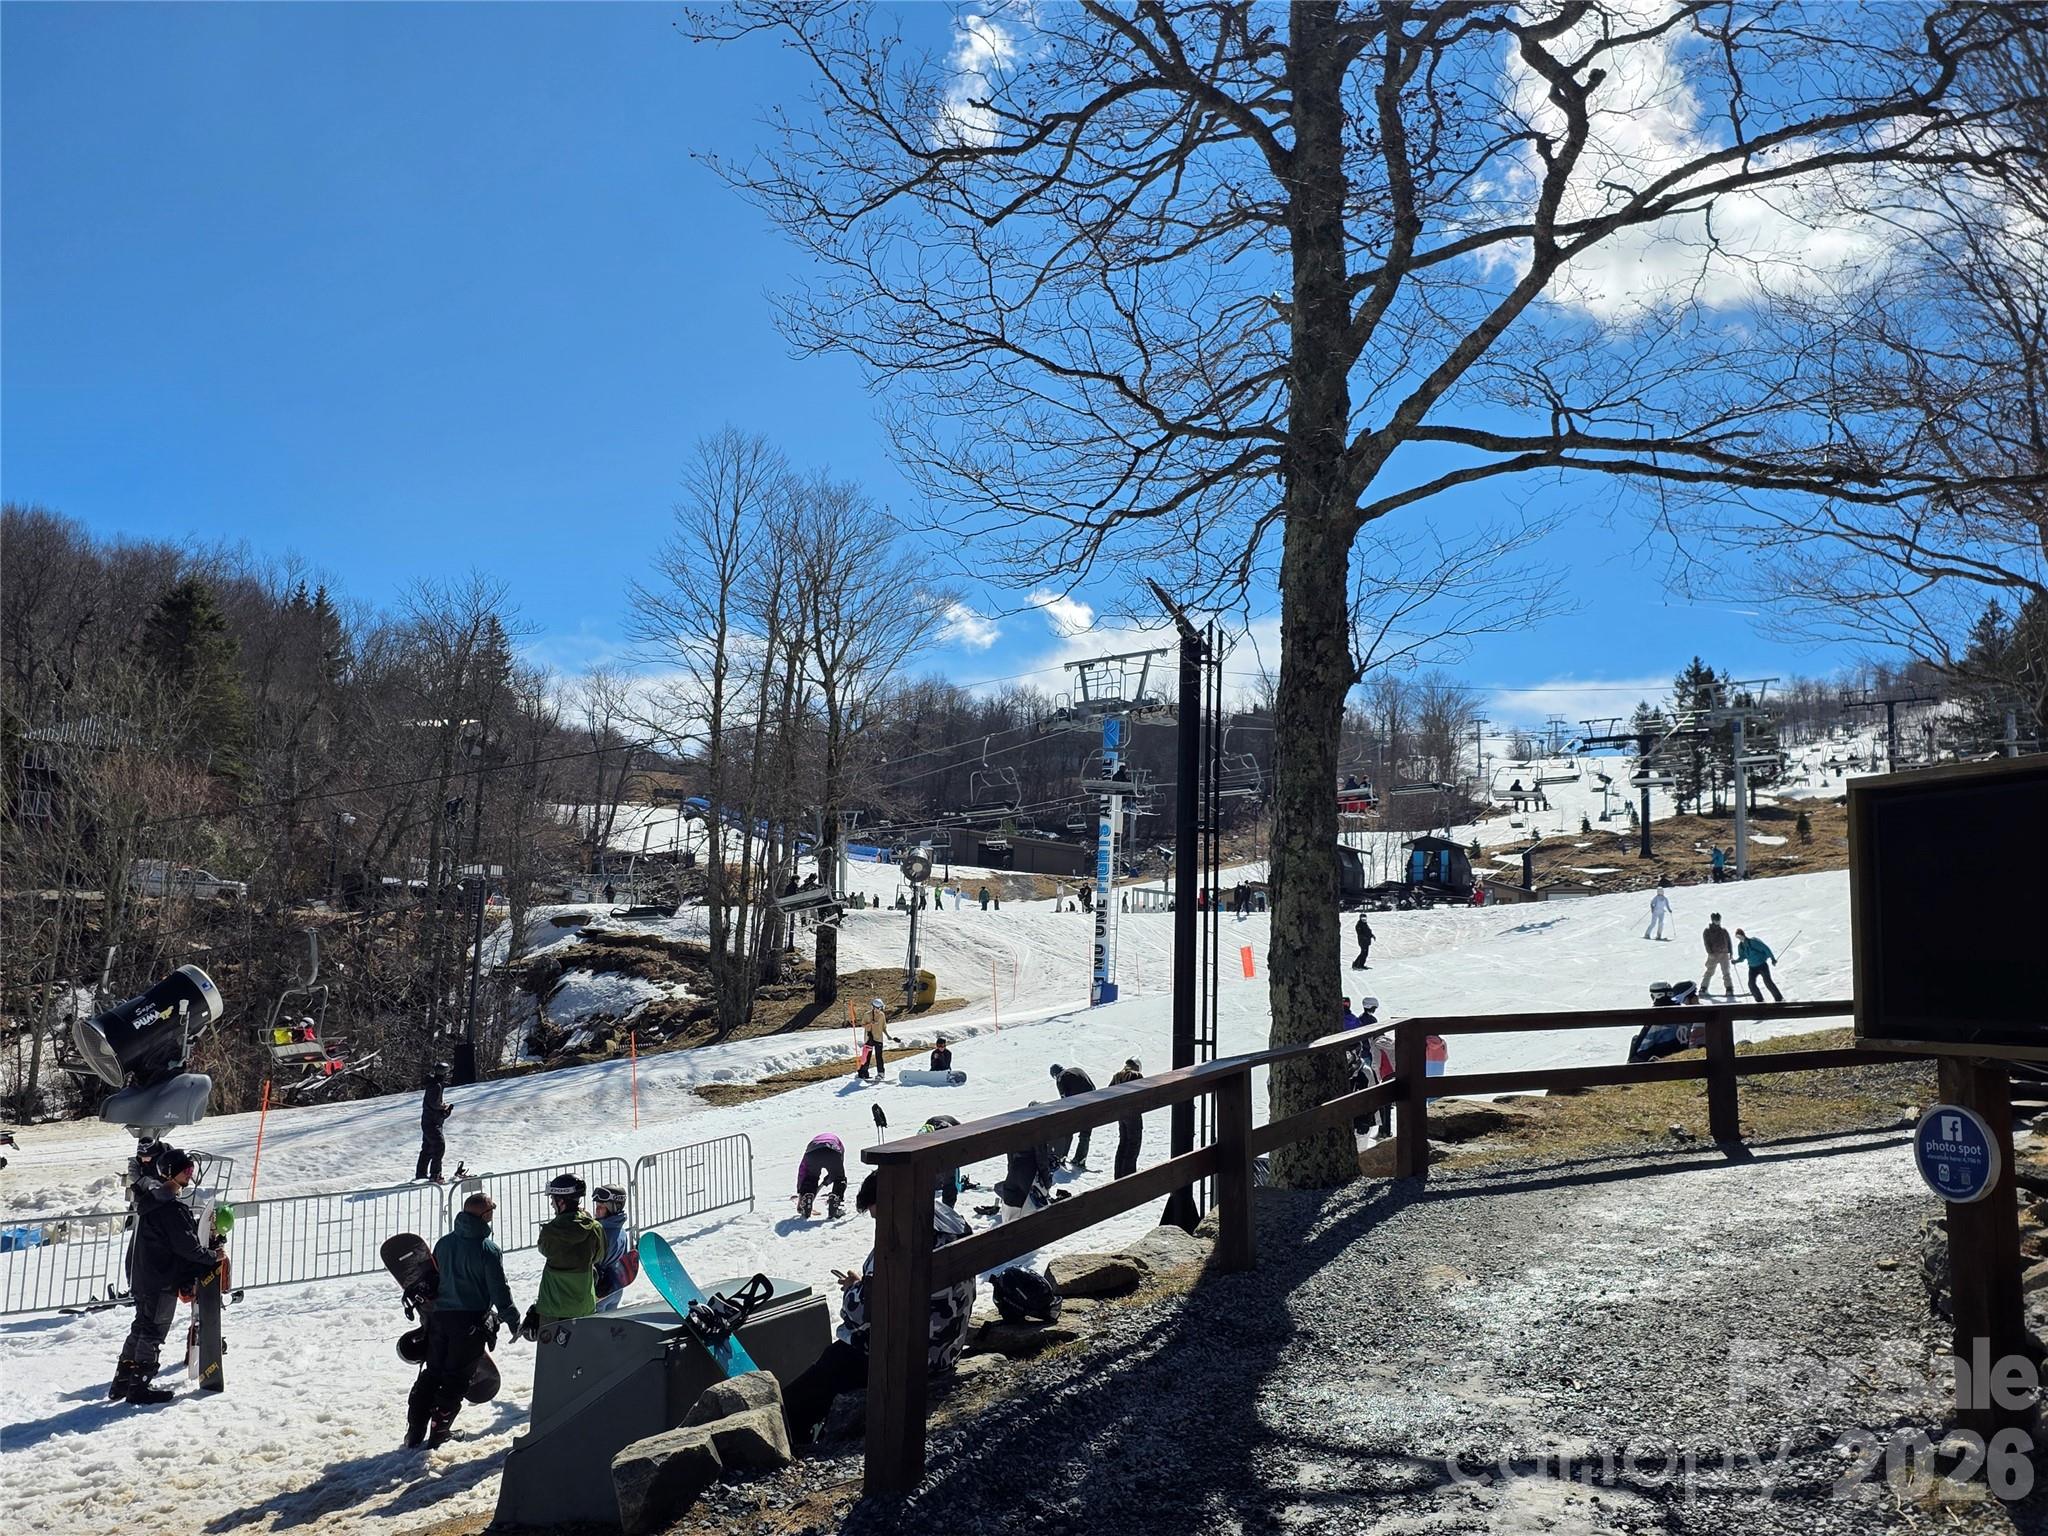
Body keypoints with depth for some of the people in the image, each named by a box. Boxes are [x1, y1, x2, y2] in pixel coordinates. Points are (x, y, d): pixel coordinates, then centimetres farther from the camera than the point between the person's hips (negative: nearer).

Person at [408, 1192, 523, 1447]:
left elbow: (432, 1280, 13)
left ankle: (415, 1431, 17)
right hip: (471, 1322, -5)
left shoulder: (443, 1243, 3)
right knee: (455, 1378, 7)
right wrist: (513, 1320, 0)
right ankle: (438, 1433, 11)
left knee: (432, 1372, 17)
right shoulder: (488, 1250, -15)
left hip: (440, 1318, 5)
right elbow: (499, 1291, -13)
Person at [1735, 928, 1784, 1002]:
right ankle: (1760, 1000, 3)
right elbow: (1742, 957, 10)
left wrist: (1772, 958, -17)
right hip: (1752, 967, 5)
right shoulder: (1740, 946, 0)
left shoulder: (1753, 942, -18)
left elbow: (1765, 948, -15)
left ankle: (1779, 998, 1)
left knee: (1767, 982, -11)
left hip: (1762, 965, -5)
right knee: (1751, 984, -9)